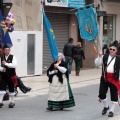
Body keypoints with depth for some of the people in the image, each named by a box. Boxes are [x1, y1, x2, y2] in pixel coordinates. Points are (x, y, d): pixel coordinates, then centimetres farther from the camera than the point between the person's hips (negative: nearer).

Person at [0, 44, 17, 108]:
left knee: (11, 89, 8)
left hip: (11, 76, -1)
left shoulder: (13, 57, -1)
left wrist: (6, 64, -20)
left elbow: (14, 65, -16)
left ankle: (12, 102, 21)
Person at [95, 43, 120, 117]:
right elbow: (97, 64, 0)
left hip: (114, 79, -2)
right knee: (102, 93, 1)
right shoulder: (105, 57, 5)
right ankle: (106, 106, 27)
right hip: (104, 78, 2)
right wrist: (99, 57, -15)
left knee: (114, 95, 2)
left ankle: (112, 111, 15)